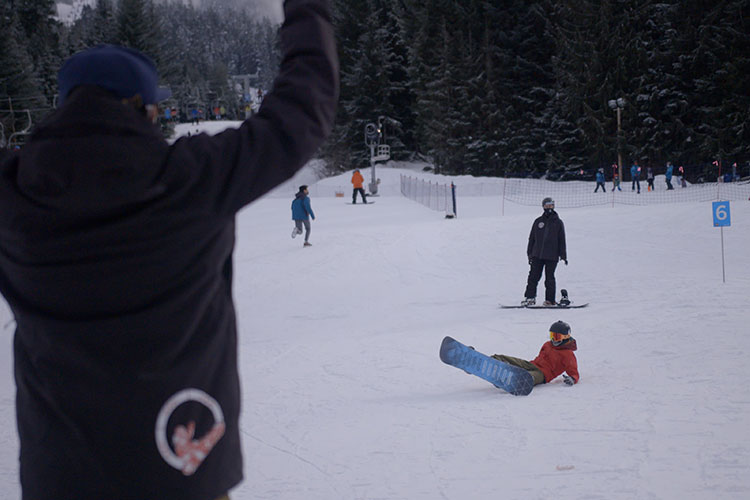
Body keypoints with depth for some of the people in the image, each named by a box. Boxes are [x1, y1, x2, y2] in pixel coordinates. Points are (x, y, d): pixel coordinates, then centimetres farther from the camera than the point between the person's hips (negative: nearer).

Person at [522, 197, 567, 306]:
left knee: (549, 278, 1)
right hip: (537, 255, 2)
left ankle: (550, 300, 7)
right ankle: (530, 297, 1)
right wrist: (530, 253, 7)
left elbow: (562, 240, 7)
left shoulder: (558, 222, 6)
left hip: (552, 256, -2)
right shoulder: (538, 221, 9)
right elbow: (532, 238, 12)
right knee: (533, 276, -2)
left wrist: (563, 255, 1)